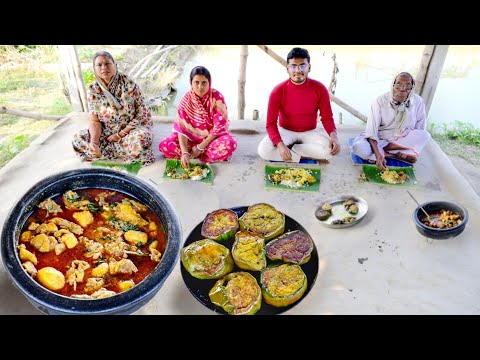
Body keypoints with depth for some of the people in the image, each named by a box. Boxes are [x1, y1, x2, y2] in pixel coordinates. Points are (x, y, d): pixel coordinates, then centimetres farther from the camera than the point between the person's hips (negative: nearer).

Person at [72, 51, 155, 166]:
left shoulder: (129, 83, -15)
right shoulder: (93, 90, -5)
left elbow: (142, 114, -14)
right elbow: (95, 121, -4)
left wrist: (121, 135, -16)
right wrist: (94, 142, -24)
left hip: (133, 127, -5)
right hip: (108, 131, 5)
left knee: (140, 138, -39)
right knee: (77, 140, -12)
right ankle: (128, 150, -11)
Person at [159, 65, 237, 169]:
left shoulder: (217, 97, -17)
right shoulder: (186, 100, -12)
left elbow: (219, 127, -19)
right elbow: (181, 128, -17)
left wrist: (201, 147, -22)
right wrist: (185, 152, -33)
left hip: (213, 137, -3)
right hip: (192, 137, 3)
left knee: (229, 144, -36)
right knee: (164, 145, -21)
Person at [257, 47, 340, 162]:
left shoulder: (319, 89, -12)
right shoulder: (278, 91, -16)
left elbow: (327, 118, -5)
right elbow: (271, 123, -16)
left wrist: (333, 135, -28)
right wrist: (280, 144, -34)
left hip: (310, 133, 1)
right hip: (285, 131, -1)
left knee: (331, 150, -29)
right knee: (263, 150, -30)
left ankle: (290, 147, -13)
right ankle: (307, 156, -16)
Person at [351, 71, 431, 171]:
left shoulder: (418, 102, -11)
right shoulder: (380, 101, -19)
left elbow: (420, 134, 1)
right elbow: (371, 131, -25)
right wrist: (378, 155, -38)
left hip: (404, 140, 3)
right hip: (379, 139, -3)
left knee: (425, 135, -26)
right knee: (359, 147, -33)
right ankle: (397, 154, -19)